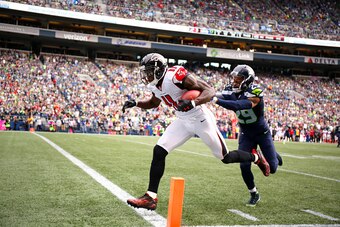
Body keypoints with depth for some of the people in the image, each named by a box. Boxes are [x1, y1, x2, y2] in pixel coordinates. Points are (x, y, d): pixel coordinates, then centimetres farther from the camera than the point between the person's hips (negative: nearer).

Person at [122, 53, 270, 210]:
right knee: (159, 151, -8)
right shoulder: (155, 85, -1)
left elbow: (210, 91, -26)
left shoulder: (176, 76, -27)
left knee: (225, 158, 7)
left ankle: (256, 158, 37)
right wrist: (135, 103, 5)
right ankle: (151, 197, -3)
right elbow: (154, 103, 22)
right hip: (183, 121, 7)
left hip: (201, 119, -7)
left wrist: (193, 103, -43)